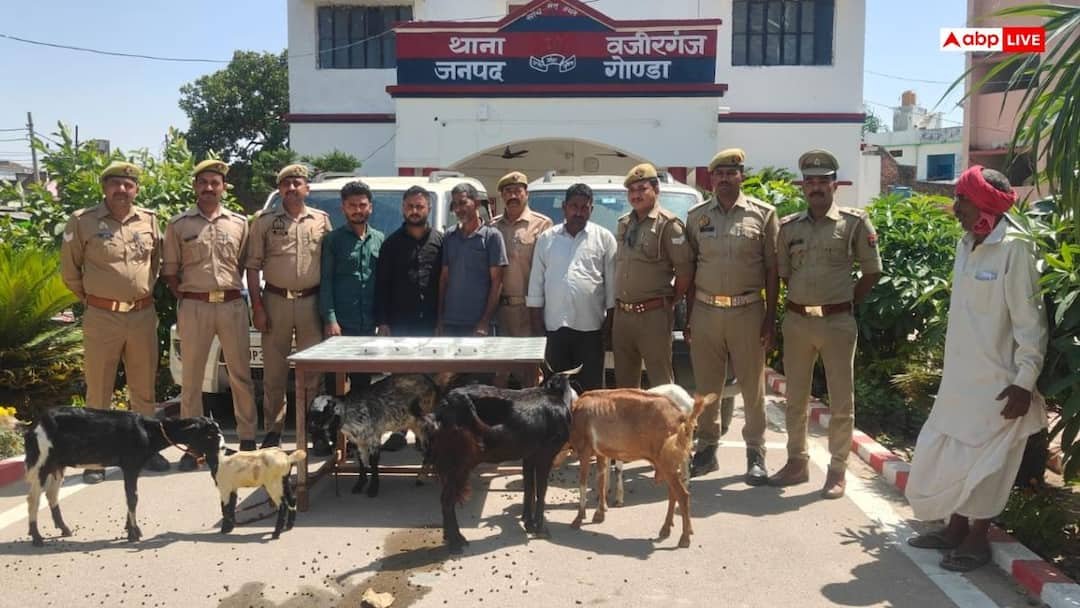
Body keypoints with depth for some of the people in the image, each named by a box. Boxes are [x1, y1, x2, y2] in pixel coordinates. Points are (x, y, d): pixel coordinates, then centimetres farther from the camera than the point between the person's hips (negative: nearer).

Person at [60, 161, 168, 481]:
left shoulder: (149, 220, 6)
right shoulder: (83, 221, -4)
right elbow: (69, 268, 4)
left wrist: (147, 290, 12)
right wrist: (89, 296, 5)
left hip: (143, 315, 3)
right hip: (102, 317, -3)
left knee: (144, 388, 12)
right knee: (98, 391, 4)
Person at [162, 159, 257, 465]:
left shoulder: (239, 223, 8)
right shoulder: (179, 224, 5)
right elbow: (170, 270, 8)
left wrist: (234, 291, 6)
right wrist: (183, 300, 1)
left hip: (233, 305, 1)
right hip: (194, 306, -1)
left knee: (241, 375, 5)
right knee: (192, 377, 4)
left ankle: (247, 438, 16)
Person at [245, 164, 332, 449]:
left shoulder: (322, 220, 7)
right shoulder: (264, 221, 4)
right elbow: (253, 266, 2)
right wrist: (257, 306, -5)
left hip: (312, 302, 1)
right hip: (275, 300, 0)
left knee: (314, 371, 5)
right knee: (274, 372, 5)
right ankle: (273, 432, 14)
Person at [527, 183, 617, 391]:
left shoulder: (604, 238, 4)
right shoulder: (547, 238, 9)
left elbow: (612, 282, 3)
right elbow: (536, 283, 9)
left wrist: (610, 319, -2)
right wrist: (536, 323, 5)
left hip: (590, 327, -2)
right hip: (555, 326, 2)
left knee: (590, 387, 2)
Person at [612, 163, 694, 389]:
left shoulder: (667, 224, -9)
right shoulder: (624, 224, 13)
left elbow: (685, 269, -11)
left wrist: (670, 302, -4)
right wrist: (617, 305, 14)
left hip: (653, 314, -7)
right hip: (621, 314, 7)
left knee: (661, 381, 1)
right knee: (624, 380, 16)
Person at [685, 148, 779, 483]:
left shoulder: (763, 214, 1)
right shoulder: (696, 217, 7)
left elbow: (772, 270, 1)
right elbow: (689, 270, 9)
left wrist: (770, 317, -3)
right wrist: (689, 317, 4)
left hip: (747, 311, -2)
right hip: (705, 310, 2)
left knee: (752, 386, 5)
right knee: (706, 386, 9)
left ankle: (756, 453, 17)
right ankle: (706, 448, 21)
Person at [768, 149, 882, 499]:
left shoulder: (854, 223, -3)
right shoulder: (788, 227, 6)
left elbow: (872, 271, 2)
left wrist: (846, 303, 1)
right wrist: (802, 302, 7)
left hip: (837, 322, -3)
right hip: (796, 321, 4)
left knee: (841, 401, 4)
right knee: (795, 398, 12)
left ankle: (837, 471, 15)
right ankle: (797, 463, 25)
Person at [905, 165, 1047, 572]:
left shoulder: (1013, 249, -16)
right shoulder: (967, 244, 7)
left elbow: (1029, 321, -16)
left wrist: (1025, 381, -17)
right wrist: (950, 367, 16)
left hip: (996, 382, -8)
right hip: (960, 377, 8)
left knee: (983, 461, 4)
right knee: (949, 453, 15)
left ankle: (977, 539, 20)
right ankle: (955, 528, 30)